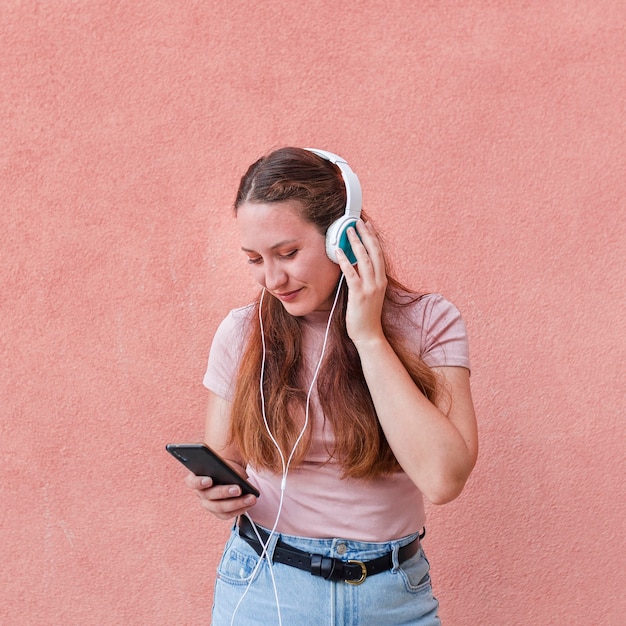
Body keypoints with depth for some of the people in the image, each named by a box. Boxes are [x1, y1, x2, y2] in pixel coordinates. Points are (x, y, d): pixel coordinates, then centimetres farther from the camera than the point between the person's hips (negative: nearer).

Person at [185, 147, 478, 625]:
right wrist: (217, 494, -17)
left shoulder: (428, 323, -10)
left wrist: (368, 336, -21)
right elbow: (225, 464, 6)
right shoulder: (243, 333, -5)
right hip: (263, 586, 1)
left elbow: (442, 478, -23)